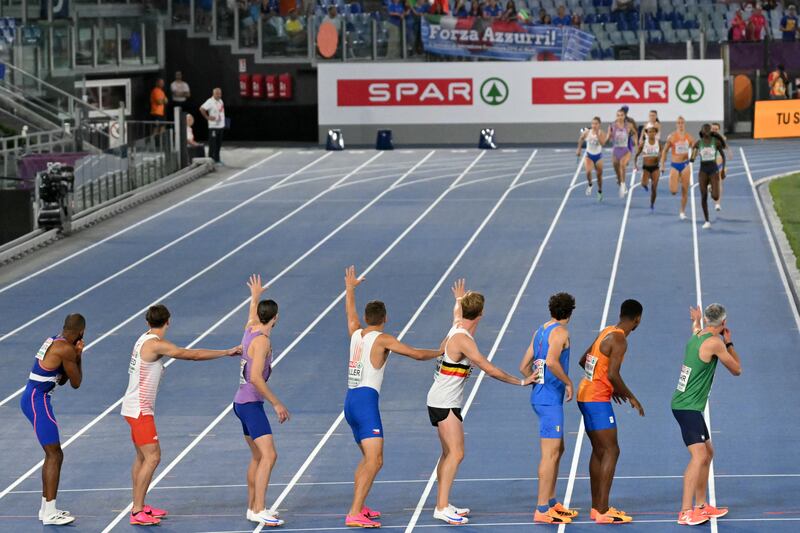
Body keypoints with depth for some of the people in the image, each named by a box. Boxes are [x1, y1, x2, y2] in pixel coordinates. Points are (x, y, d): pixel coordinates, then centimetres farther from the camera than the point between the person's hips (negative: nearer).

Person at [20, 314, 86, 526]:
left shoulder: (54, 342, 13)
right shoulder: (66, 349, -16)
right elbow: (76, 382, -7)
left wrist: (75, 354, 11)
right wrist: (78, 356, 4)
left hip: (33, 398, 10)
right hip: (37, 401, -10)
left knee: (52, 454, 17)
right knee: (55, 455, -8)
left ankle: (46, 508, 23)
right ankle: (49, 513, -10)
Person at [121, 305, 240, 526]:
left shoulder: (145, 339, 9)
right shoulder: (156, 344, -19)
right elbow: (192, 355, -18)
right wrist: (227, 352, -12)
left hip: (136, 408, 10)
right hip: (140, 410, -10)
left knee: (142, 456, 15)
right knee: (152, 457, -10)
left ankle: (139, 506, 22)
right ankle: (137, 512, -11)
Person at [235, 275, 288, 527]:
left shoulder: (250, 329, 7)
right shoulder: (262, 340, -18)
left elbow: (252, 315, 34)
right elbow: (256, 378, -26)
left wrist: (255, 297, 53)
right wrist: (277, 404, -23)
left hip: (243, 403, 10)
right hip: (251, 404, -10)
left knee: (258, 457, 18)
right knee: (268, 455, -17)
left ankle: (253, 507, 24)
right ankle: (259, 510, -24)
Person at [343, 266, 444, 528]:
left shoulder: (356, 333, 13)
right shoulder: (382, 339, -5)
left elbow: (350, 312, 35)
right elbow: (417, 354, -5)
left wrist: (350, 287, 52)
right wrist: (440, 351, 14)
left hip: (350, 401, 9)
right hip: (366, 400, -9)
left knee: (368, 458, 22)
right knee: (374, 461, -15)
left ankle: (359, 507, 23)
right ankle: (354, 514, -26)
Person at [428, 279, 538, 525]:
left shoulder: (457, 327, 5)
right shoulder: (464, 340, -23)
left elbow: (457, 312, 33)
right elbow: (490, 369, -23)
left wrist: (459, 299, 54)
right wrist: (521, 382, -15)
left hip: (442, 402, 10)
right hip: (445, 403, -10)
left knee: (449, 454, 14)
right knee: (456, 453, -14)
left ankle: (442, 504, 19)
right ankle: (442, 508, -17)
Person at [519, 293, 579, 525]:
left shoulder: (540, 331, 14)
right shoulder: (561, 332, -11)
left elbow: (524, 367, 17)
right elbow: (552, 361, -28)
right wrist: (568, 382, -16)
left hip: (540, 396, 10)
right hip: (550, 399, -10)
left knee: (558, 449, 19)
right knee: (550, 454, -8)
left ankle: (550, 502, 26)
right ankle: (542, 510, -9)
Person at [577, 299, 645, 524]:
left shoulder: (607, 332, 12)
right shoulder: (619, 340, -16)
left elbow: (584, 361, 22)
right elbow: (613, 374, -24)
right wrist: (631, 397, -11)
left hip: (586, 394, 9)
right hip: (597, 399, -9)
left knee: (599, 451, 15)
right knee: (611, 451, -8)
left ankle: (596, 507, 19)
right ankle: (603, 511, -11)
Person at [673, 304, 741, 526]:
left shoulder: (697, 335, 10)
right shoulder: (715, 342, -16)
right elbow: (736, 369, -4)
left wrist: (696, 321, 51)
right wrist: (729, 343, 3)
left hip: (686, 405, 10)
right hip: (688, 407, -10)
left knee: (707, 453, 18)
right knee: (698, 456, -17)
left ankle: (700, 506, 26)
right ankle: (686, 513, -23)